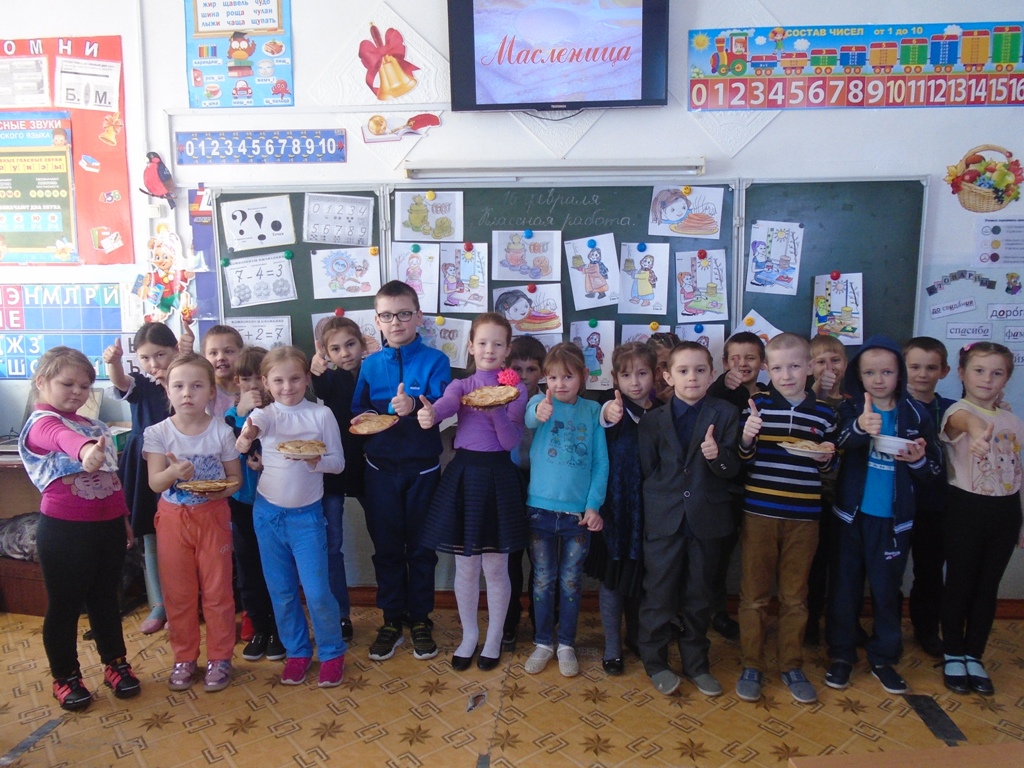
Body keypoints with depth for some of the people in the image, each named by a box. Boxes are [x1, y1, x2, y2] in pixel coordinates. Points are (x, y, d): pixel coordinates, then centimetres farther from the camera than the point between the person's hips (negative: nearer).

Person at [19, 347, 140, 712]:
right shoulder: (41, 423, -12)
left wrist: (123, 518, 22)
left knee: (105, 598, 18)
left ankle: (115, 663, 33)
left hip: (107, 525, 7)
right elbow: (63, 438, -38)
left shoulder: (95, 426, 12)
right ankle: (65, 677, 26)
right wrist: (85, 450, -60)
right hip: (64, 530, -6)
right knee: (64, 604, 9)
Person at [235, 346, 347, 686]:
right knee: (281, 591, 12)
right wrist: (247, 435, -52)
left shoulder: (321, 414, -7)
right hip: (268, 512, 2)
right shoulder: (265, 414, -4)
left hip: (307, 514, -2)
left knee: (317, 591, -1)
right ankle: (297, 652, 30)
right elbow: (254, 423, -28)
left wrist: (313, 458, -26)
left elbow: (338, 462, -6)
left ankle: (332, 652, 20)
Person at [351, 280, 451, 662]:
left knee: (421, 546, 9)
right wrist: (361, 419, -16)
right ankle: (391, 620, 27)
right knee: (386, 546, 11)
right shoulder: (370, 365, 5)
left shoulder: (435, 360, -5)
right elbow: (357, 409, 7)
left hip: (422, 467, -2)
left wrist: (415, 407, -36)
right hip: (381, 468, 3)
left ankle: (420, 620, 26)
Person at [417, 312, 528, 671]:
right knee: (465, 567, 10)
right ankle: (469, 635, 30)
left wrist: (496, 412, -27)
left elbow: (511, 441, -8)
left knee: (495, 567, 7)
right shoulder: (461, 385, 5)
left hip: (498, 476, -2)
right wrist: (429, 413, -43)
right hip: (462, 474, 2)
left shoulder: (515, 389, 0)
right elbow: (447, 404, -19)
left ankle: (494, 637, 27)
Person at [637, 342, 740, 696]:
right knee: (659, 594, 5)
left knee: (698, 596, 13)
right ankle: (655, 661, 25)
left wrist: (717, 456, -26)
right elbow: (647, 469, 5)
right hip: (664, 519, 0)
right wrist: (662, 495, -6)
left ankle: (696, 663, 30)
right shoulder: (653, 420, 2)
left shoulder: (725, 414, 0)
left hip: (707, 518, 1)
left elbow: (733, 468, -6)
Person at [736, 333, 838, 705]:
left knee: (795, 596, 13)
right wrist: (746, 439, -25)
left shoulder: (823, 412, 4)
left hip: (803, 517, 2)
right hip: (759, 513, -1)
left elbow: (829, 466, 14)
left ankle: (792, 666, 29)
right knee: (754, 594, 8)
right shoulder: (758, 404, -3)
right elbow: (741, 460, -5)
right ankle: (751, 665, 24)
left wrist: (827, 458, -8)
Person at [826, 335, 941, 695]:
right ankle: (841, 654, 24)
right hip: (852, 514, -1)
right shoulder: (850, 409, -5)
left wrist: (919, 460, -17)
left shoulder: (915, 416, 0)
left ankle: (884, 657, 28)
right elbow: (838, 441, -27)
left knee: (887, 588, 11)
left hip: (892, 518, 1)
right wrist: (860, 428, -48)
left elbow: (933, 470, 5)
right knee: (845, 585, 9)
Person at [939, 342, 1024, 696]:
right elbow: (965, 420, -39)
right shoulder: (959, 411, -11)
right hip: (966, 508, -5)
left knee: (988, 587, 12)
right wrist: (977, 431, -63)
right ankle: (953, 656, 22)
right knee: (960, 584, 5)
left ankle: (974, 656, 26)